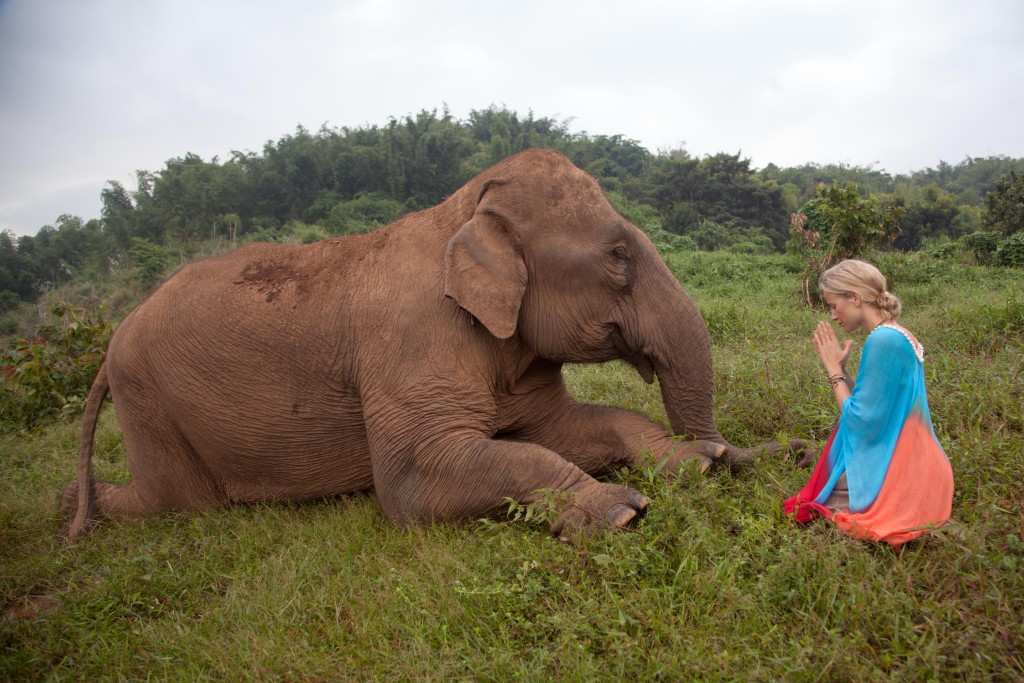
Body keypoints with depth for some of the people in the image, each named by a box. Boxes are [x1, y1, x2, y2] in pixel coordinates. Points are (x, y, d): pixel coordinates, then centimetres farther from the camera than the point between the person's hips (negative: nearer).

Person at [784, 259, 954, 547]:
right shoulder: (898, 336, 8)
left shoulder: (883, 340, -23)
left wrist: (834, 370, -10)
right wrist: (838, 366, 4)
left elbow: (861, 420, -20)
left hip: (893, 480, -10)